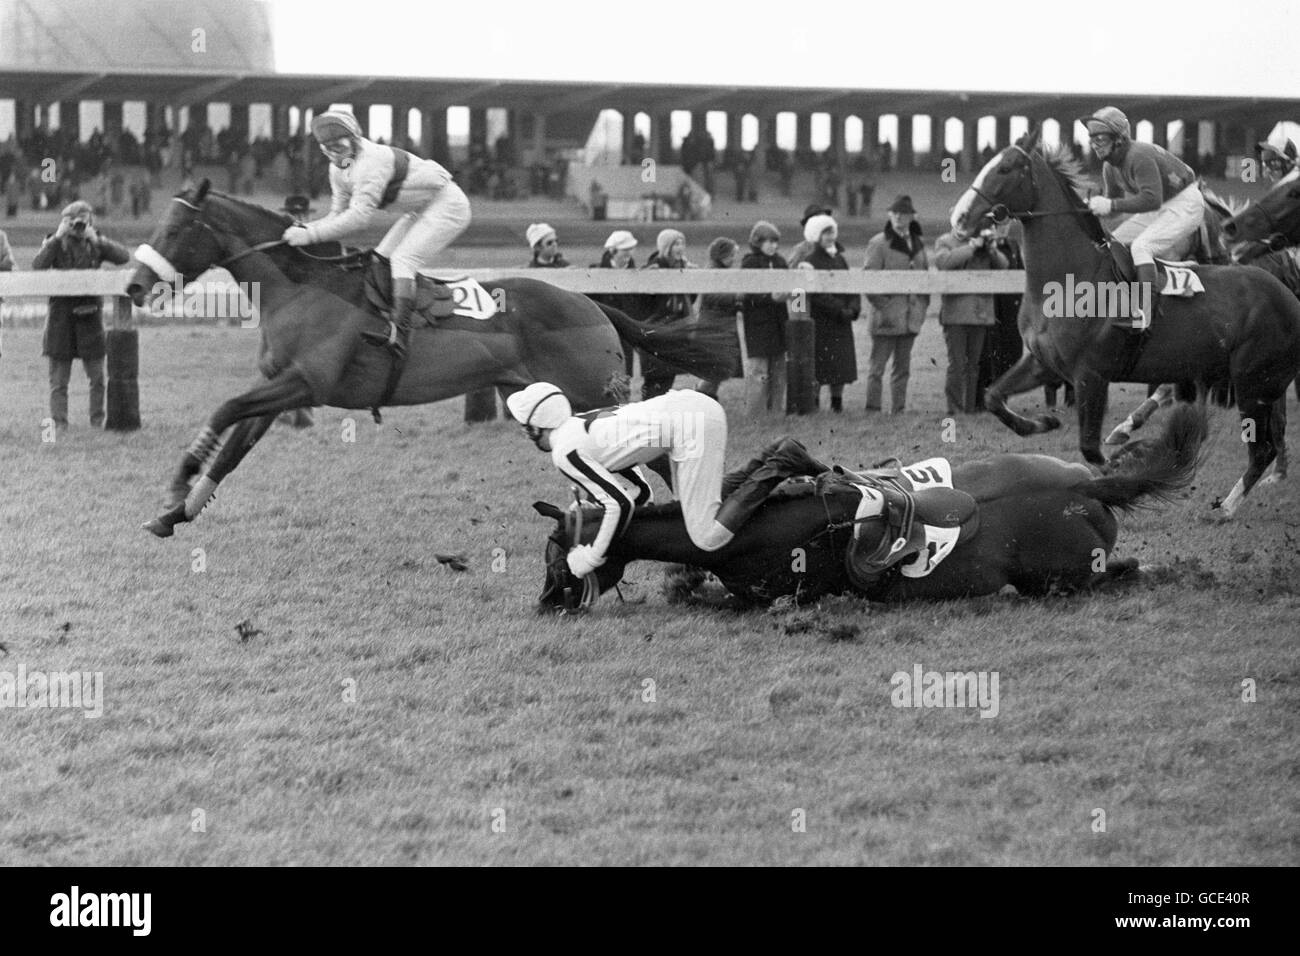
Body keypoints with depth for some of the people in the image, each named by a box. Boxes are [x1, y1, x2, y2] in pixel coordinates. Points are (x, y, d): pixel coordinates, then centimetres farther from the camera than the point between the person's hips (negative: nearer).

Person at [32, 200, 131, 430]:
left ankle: (97, 421, 13)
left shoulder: (95, 245, 6)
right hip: (61, 314, -2)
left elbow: (124, 256, -7)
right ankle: (59, 423, 4)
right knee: (59, 379, 0)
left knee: (97, 377, 4)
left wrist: (96, 240, -13)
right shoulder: (55, 244, 1)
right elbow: (37, 266, -16)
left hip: (89, 314, 2)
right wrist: (56, 238, -16)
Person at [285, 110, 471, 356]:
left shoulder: (372, 160, -29)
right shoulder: (339, 170, 0)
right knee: (379, 260, 5)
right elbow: (339, 215, 4)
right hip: (421, 212, 10)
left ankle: (398, 333, -33)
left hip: (447, 204, -10)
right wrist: (304, 228, -14)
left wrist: (311, 235, -35)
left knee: (403, 260, -22)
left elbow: (360, 216, -35)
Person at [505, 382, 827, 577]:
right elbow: (642, 492, 26)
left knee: (708, 538, -10)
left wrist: (592, 557, -2)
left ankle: (779, 467, -11)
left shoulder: (565, 453, -5)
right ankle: (773, 459, 13)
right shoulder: (582, 426, 22)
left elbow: (620, 504, -11)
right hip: (696, 406, 9)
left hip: (690, 425, -9)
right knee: (695, 510, 22)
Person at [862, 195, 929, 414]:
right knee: (878, 367, -4)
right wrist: (881, 305, -14)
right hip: (887, 317, -6)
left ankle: (898, 411, 15)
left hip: (911, 319, 6)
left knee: (903, 369, 10)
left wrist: (923, 304, 12)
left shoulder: (918, 244, 13)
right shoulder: (878, 243, -6)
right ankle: (872, 410, -3)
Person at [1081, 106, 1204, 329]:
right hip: (1157, 210, 10)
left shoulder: (1140, 156, -28)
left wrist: (1110, 205, -39)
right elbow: (1111, 200, 12)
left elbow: (1151, 199, -37)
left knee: (1141, 246, -28)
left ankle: (1144, 310, -34)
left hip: (1185, 204, -10)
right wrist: (1095, 206, -9)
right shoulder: (1110, 167, 1)